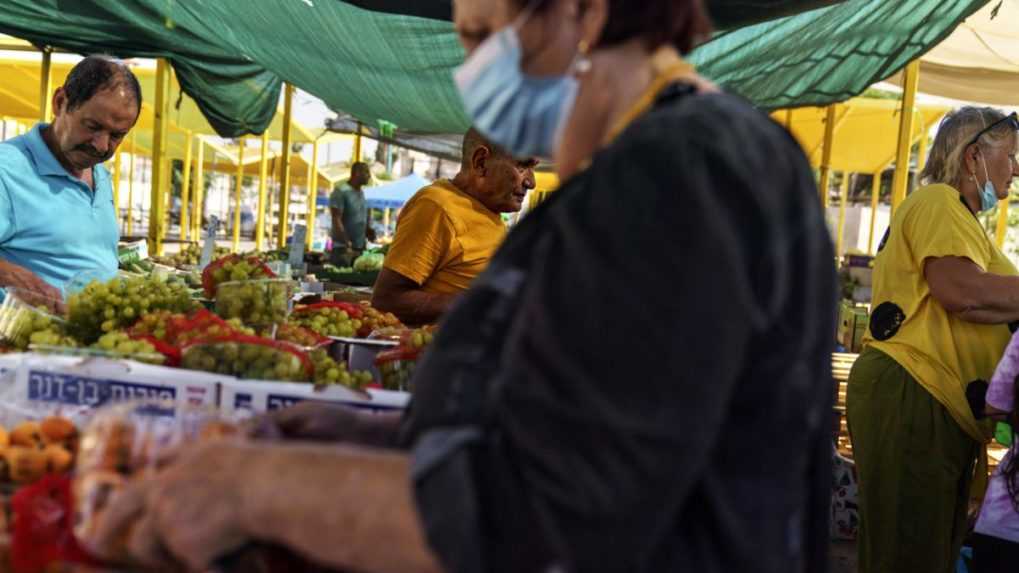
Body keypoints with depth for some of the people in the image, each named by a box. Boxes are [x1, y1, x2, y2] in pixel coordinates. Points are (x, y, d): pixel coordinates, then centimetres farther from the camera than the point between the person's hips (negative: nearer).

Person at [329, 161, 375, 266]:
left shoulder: (361, 192, 14)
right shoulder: (341, 191, -11)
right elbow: (336, 220, -17)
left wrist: (368, 230, 4)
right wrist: (348, 245, -22)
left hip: (360, 248, 8)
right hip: (343, 248, -8)